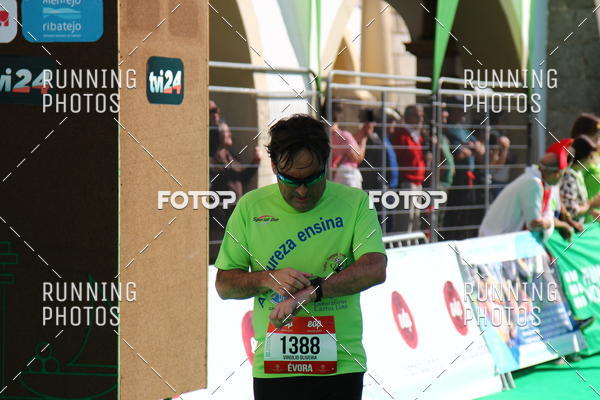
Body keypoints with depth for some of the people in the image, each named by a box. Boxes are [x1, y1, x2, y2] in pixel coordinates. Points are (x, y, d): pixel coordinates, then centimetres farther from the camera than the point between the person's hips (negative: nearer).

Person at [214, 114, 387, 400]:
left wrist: (310, 292, -24)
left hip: (339, 366, -2)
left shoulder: (354, 203, 1)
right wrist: (268, 279, -12)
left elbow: (375, 269, -13)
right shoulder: (250, 207, 7)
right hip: (272, 365, 2)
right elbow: (223, 284, 9)